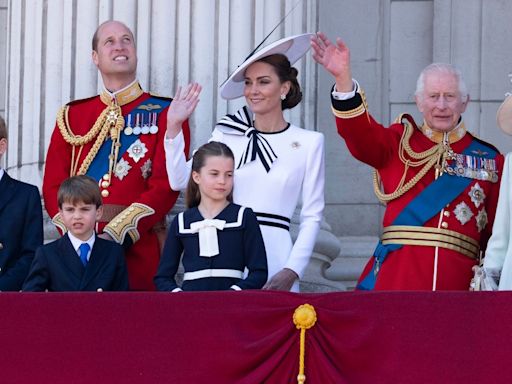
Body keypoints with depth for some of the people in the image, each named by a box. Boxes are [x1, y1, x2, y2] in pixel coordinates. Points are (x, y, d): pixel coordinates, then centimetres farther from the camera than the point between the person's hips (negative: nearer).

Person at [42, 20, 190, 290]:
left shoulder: (165, 113, 4)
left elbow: (165, 186, -6)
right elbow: (54, 186, 8)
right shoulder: (72, 116, 14)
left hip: (139, 246, -2)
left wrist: (116, 234, -17)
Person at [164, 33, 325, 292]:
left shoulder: (309, 142, 3)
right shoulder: (227, 135, 8)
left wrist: (292, 271, -7)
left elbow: (312, 217, 3)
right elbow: (180, 181, 2)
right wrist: (174, 127, -6)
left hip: (274, 261, -1)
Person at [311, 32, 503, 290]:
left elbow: (498, 231, 13)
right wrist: (342, 77, -22)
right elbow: (360, 133, -7)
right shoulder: (399, 143, 12)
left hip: (458, 278, 1)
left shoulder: (489, 159, 14)